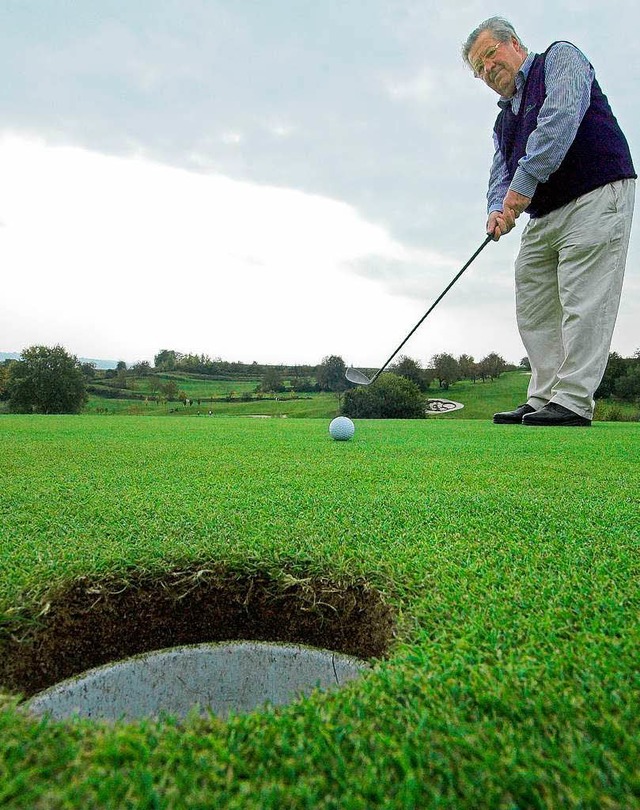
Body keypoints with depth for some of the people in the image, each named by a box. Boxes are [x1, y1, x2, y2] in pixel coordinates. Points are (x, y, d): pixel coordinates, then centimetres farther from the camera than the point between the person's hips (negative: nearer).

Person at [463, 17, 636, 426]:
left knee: (583, 299, -13)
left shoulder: (560, 58, 5)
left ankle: (573, 401, -13)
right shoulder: (504, 119, 24)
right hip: (543, 216, 8)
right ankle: (544, 399, 6)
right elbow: (500, 175, 11)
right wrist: (498, 209, -12)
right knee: (534, 309, 3)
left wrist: (524, 182, -23)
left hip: (596, 196, -8)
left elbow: (562, 116, -15)